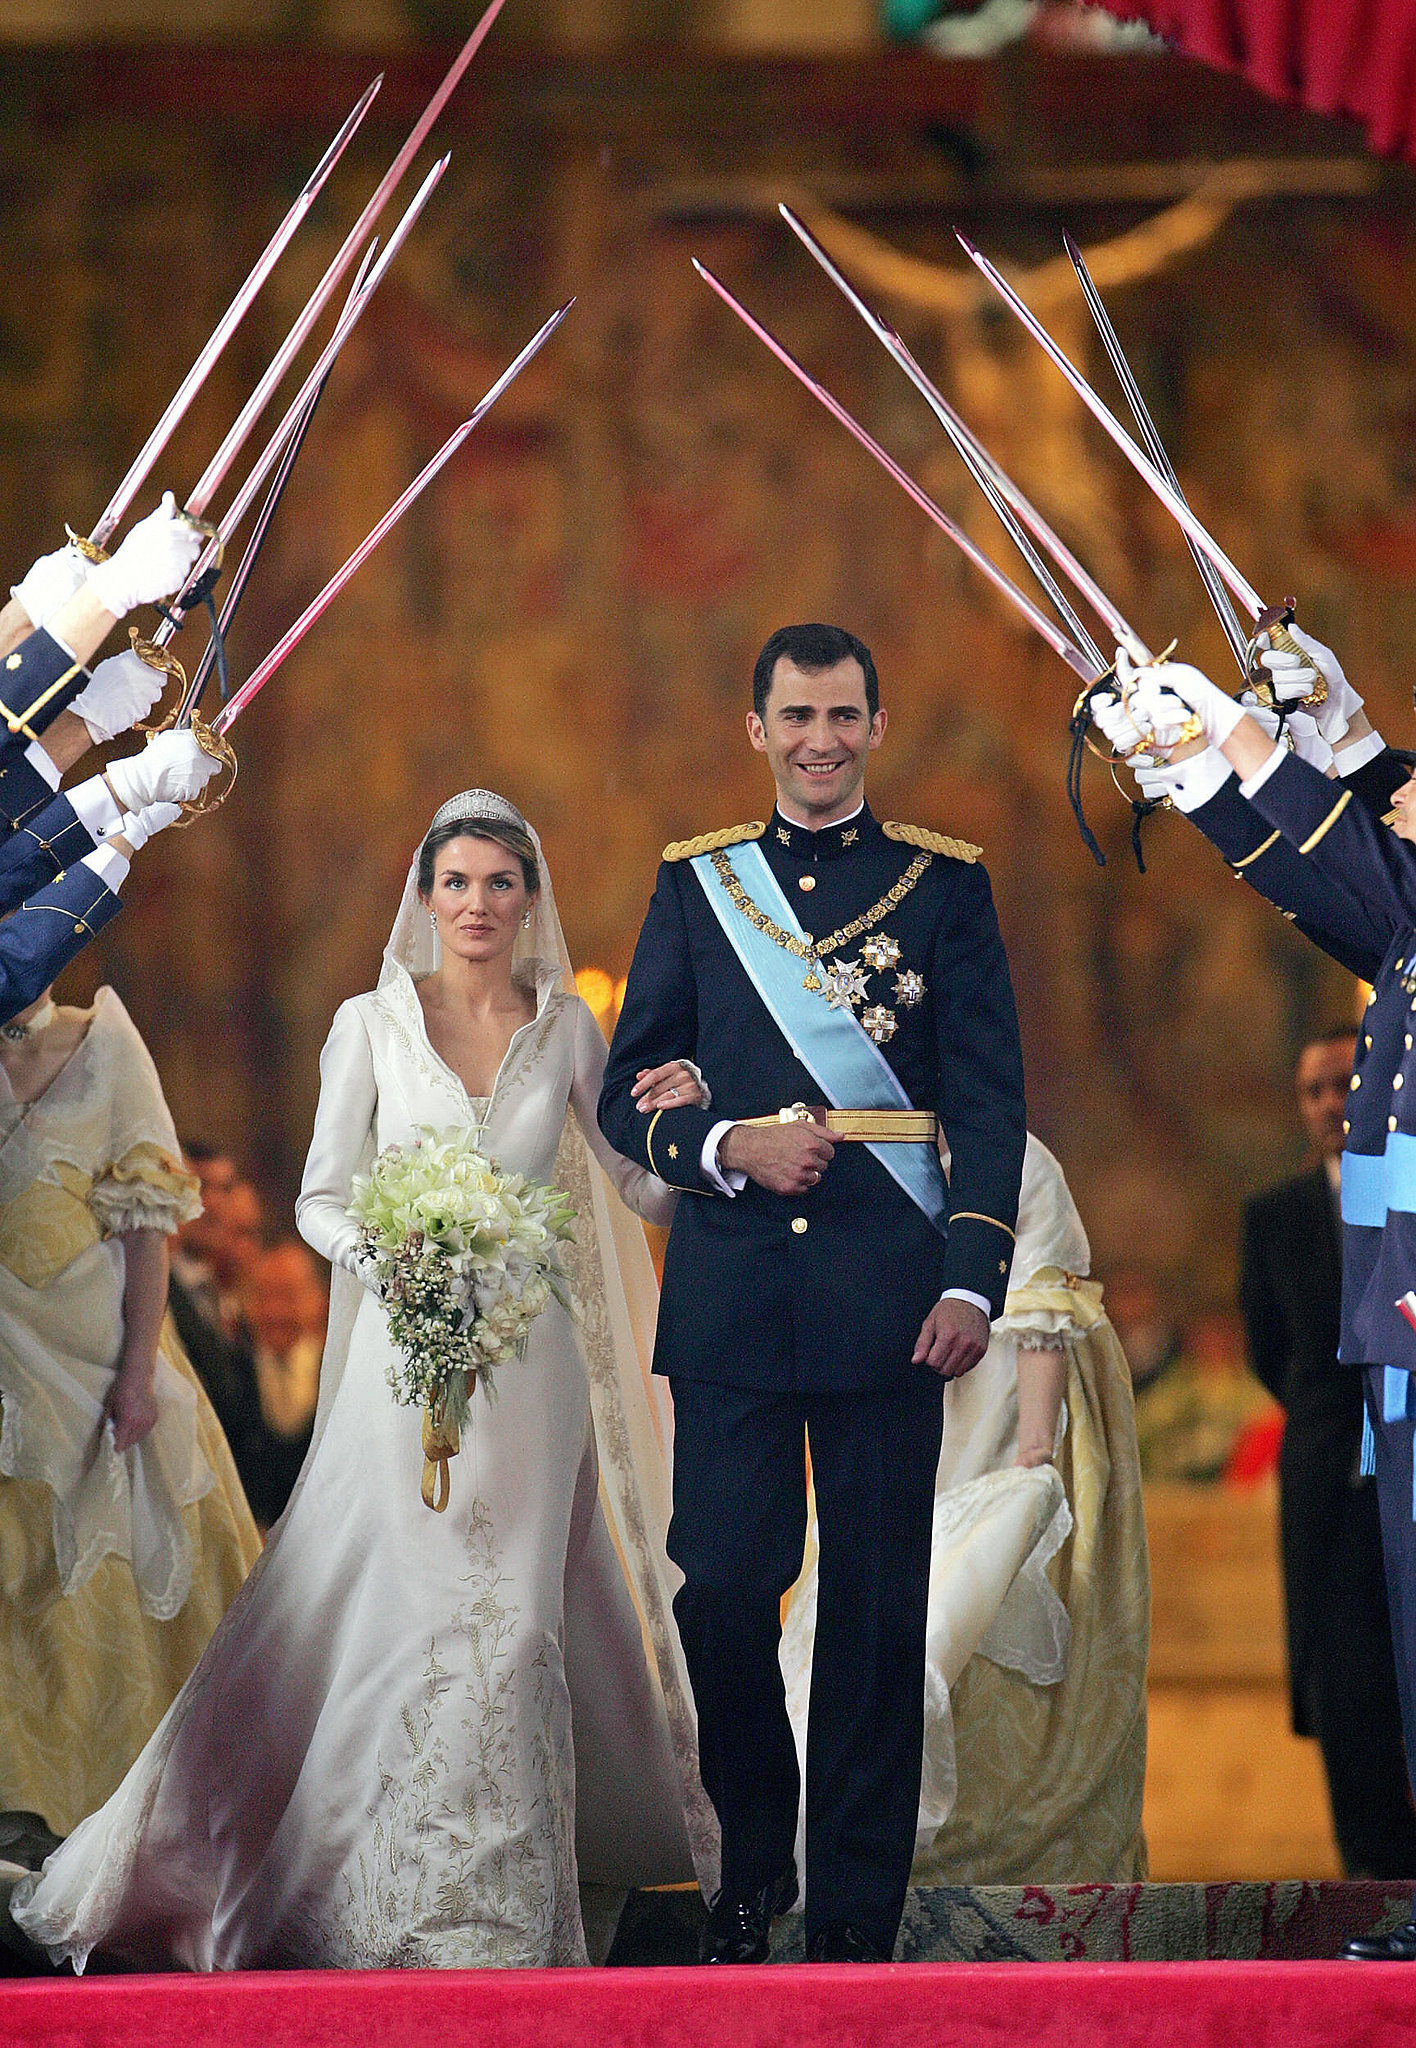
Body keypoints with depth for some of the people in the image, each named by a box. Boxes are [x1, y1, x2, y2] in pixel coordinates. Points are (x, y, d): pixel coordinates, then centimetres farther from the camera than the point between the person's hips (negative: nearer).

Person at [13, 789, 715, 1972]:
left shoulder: (567, 1029, 7)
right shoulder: (372, 1025, 3)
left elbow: (647, 1186, 11)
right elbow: (322, 1198, 4)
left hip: (527, 1355, 1)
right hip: (407, 1351, -1)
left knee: (511, 1617, -1)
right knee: (406, 1609, -7)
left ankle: (497, 1903, 9)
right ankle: (412, 1899, 4)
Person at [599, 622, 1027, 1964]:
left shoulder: (945, 885, 7)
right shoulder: (695, 884, 11)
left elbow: (990, 1102, 3)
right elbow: (628, 1095, 11)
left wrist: (971, 1285, -7)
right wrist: (729, 1148, -9)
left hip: (887, 1297, -1)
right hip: (730, 1298, 1)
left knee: (878, 1603, 0)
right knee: (720, 1586, -2)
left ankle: (857, 1904, 8)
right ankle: (753, 1860, 18)